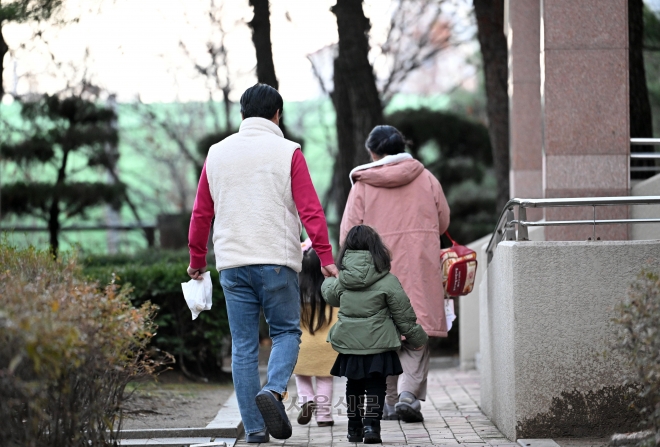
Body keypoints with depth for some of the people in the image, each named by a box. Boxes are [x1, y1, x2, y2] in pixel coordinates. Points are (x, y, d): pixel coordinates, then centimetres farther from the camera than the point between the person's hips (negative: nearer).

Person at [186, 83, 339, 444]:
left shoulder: (217, 153, 10)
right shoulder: (287, 152, -1)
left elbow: (201, 213, 14)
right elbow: (310, 210, -7)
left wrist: (196, 259, 23)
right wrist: (325, 257, -4)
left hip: (232, 263, 3)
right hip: (277, 261, -3)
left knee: (243, 346, 6)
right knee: (286, 332, 9)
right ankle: (273, 390, -17)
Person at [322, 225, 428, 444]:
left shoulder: (341, 281, 1)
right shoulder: (388, 282, -9)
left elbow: (331, 296, 25)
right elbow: (403, 315, -4)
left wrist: (327, 282, 48)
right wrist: (416, 338, 11)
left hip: (348, 343, 3)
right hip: (378, 344, -3)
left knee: (354, 385, 15)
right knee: (375, 385, 5)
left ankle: (354, 427, 19)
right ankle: (371, 424, -6)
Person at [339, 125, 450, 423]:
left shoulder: (363, 183, 2)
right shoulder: (426, 178, 8)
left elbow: (349, 230, -2)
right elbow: (443, 222, 12)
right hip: (419, 267, 0)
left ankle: (391, 401, 13)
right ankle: (409, 393, -19)